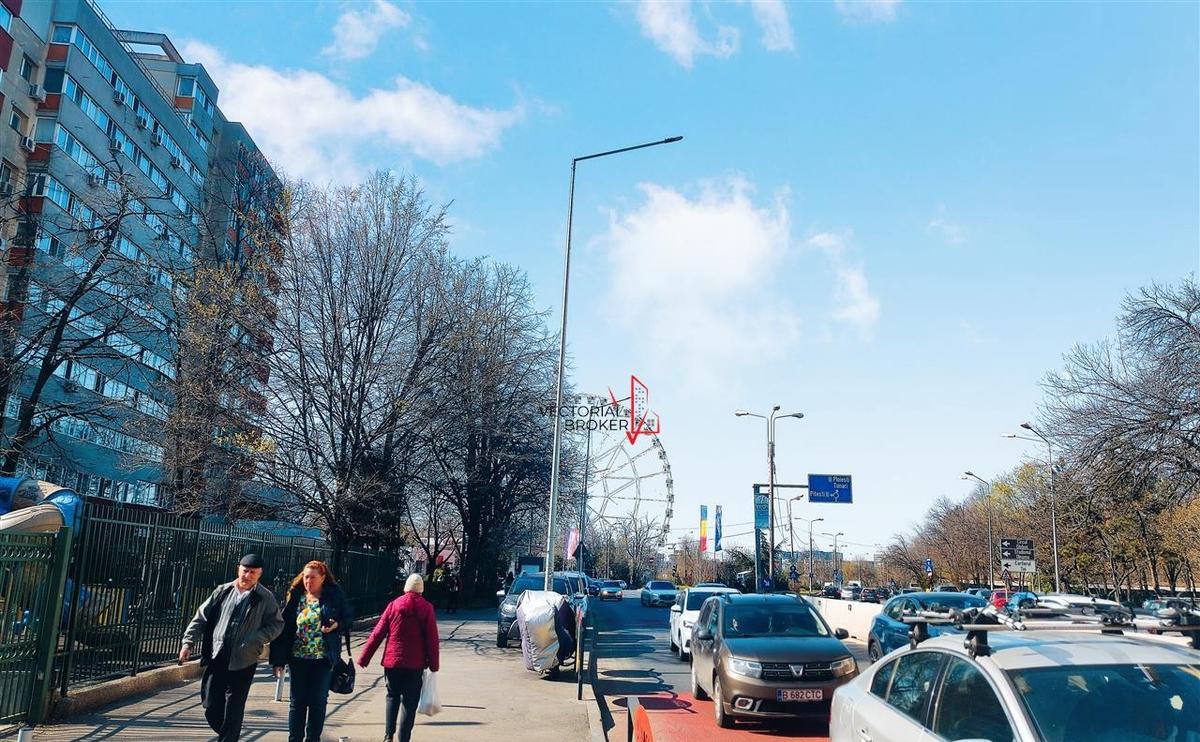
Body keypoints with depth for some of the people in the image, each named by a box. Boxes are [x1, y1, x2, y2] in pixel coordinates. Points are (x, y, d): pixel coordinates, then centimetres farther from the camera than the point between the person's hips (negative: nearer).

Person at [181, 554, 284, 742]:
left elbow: (276, 624, 1)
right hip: (216, 658, 3)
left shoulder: (265, 598, -1)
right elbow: (201, 617, 11)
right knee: (211, 707, 7)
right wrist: (189, 641, 1)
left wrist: (256, 640, -13)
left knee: (233, 711, 0)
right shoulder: (222, 591, 8)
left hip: (242, 663, -3)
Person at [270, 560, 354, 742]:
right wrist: (278, 660, -5)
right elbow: (283, 627, -1)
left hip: (323, 658, -2)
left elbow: (349, 618, 5)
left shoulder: (335, 595, -4)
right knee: (297, 701, 9)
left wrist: (337, 625, -18)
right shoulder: (295, 597, 0)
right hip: (298, 657, 2)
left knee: (318, 702, 4)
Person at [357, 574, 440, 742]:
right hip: (415, 663, -1)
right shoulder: (426, 608, -3)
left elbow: (377, 634, 0)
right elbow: (432, 638, -3)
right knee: (410, 702, 6)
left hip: (392, 660, 1)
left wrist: (364, 658, 5)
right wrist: (433, 664, 4)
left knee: (392, 697, 17)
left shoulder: (393, 605, 1)